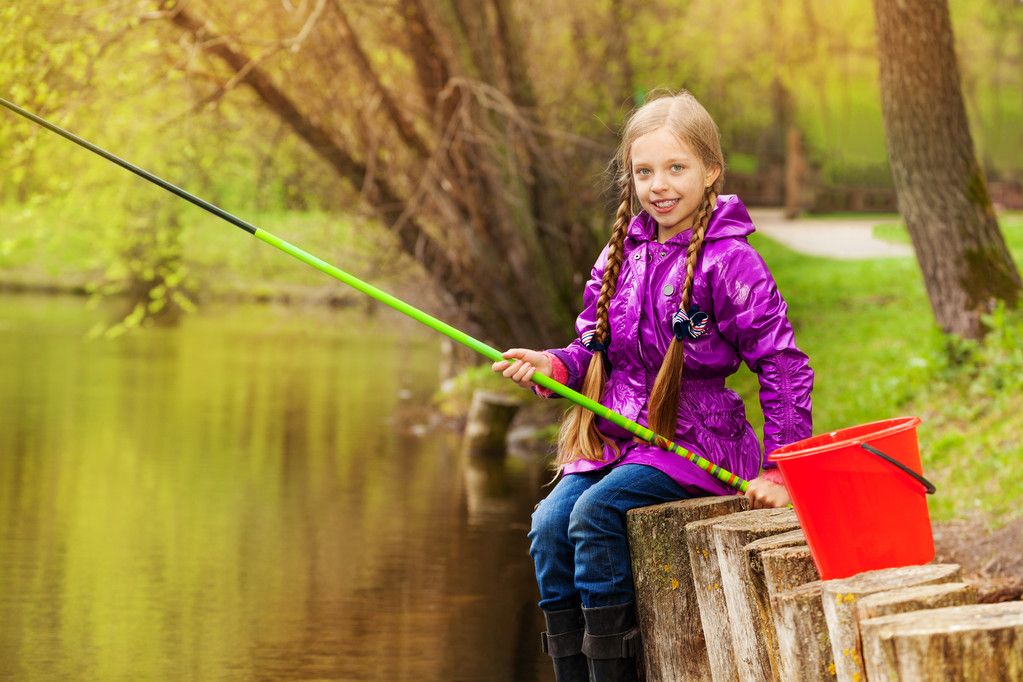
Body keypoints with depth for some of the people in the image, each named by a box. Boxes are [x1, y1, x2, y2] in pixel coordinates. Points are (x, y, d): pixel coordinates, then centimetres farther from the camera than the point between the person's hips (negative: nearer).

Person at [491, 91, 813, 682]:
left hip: (693, 437, -6)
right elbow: (594, 349, 17)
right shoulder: (623, 254, 9)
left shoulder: (729, 262, -10)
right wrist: (553, 366, -6)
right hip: (615, 435, 6)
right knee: (549, 525, -15)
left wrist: (778, 472, -15)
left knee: (596, 515, -26)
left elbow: (784, 368, -11)